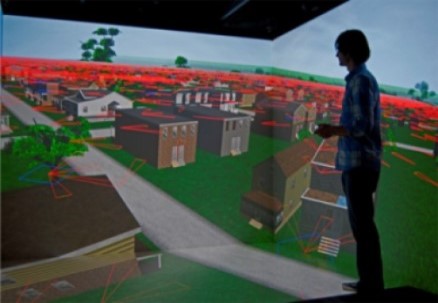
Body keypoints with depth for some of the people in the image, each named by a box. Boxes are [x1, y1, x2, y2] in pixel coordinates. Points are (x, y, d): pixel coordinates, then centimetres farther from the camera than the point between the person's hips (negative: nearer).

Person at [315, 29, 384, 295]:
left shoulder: (361, 80, -12)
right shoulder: (360, 79, 17)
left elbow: (362, 125, -19)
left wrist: (333, 131, -11)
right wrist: (335, 129, 15)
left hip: (360, 163, -10)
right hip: (356, 162, 10)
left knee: (364, 225, -5)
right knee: (361, 224, 14)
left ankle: (373, 286, 3)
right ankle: (368, 282, 23)